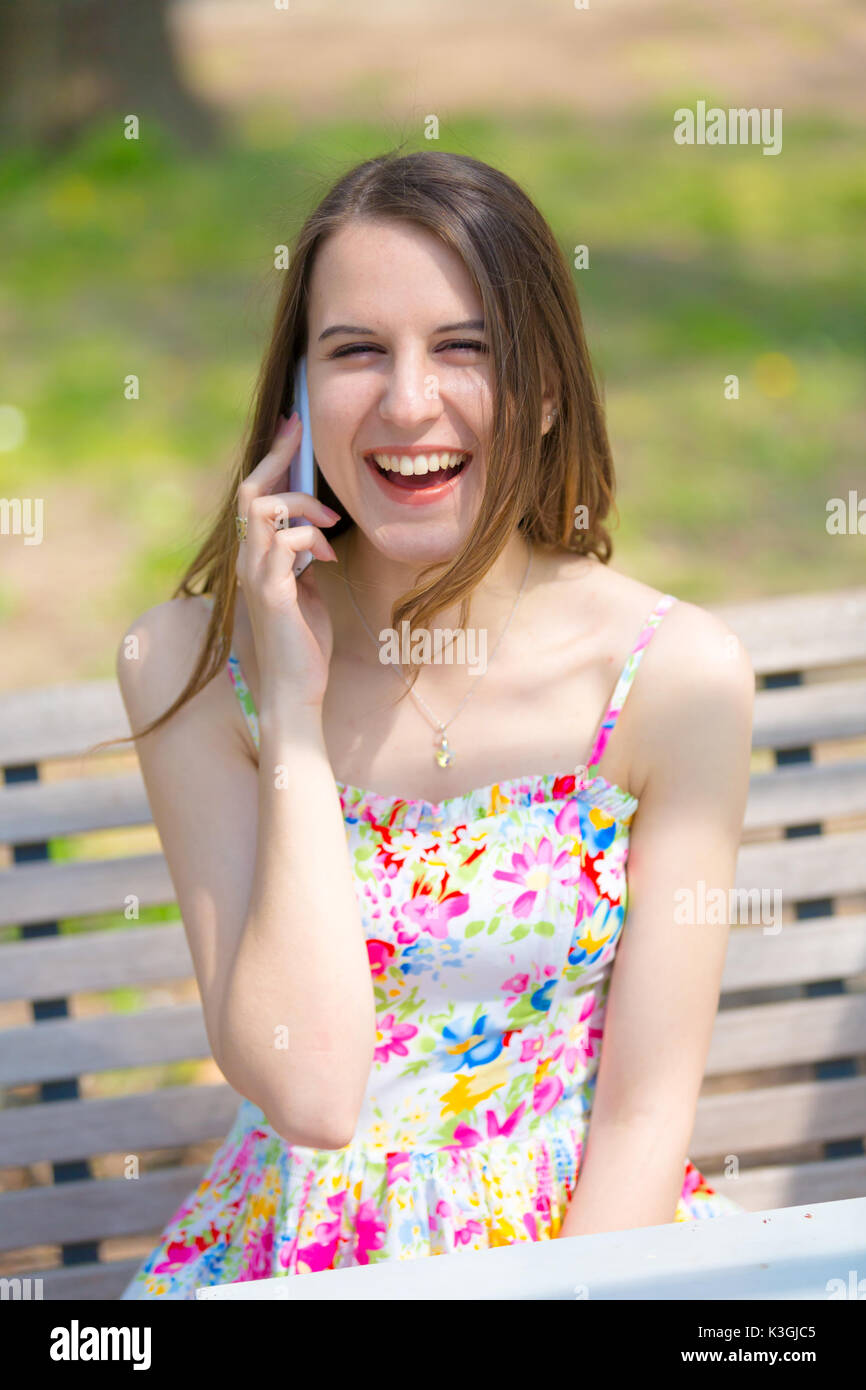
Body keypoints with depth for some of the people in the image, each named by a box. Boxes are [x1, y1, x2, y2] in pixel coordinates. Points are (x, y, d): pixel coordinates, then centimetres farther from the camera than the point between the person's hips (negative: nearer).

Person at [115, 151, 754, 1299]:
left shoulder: (677, 677, -8)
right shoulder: (192, 667, -6)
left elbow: (646, 1108, -5)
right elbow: (308, 1089, -13)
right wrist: (293, 715, -15)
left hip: (593, 1238, 1)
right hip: (300, 1243, 0)